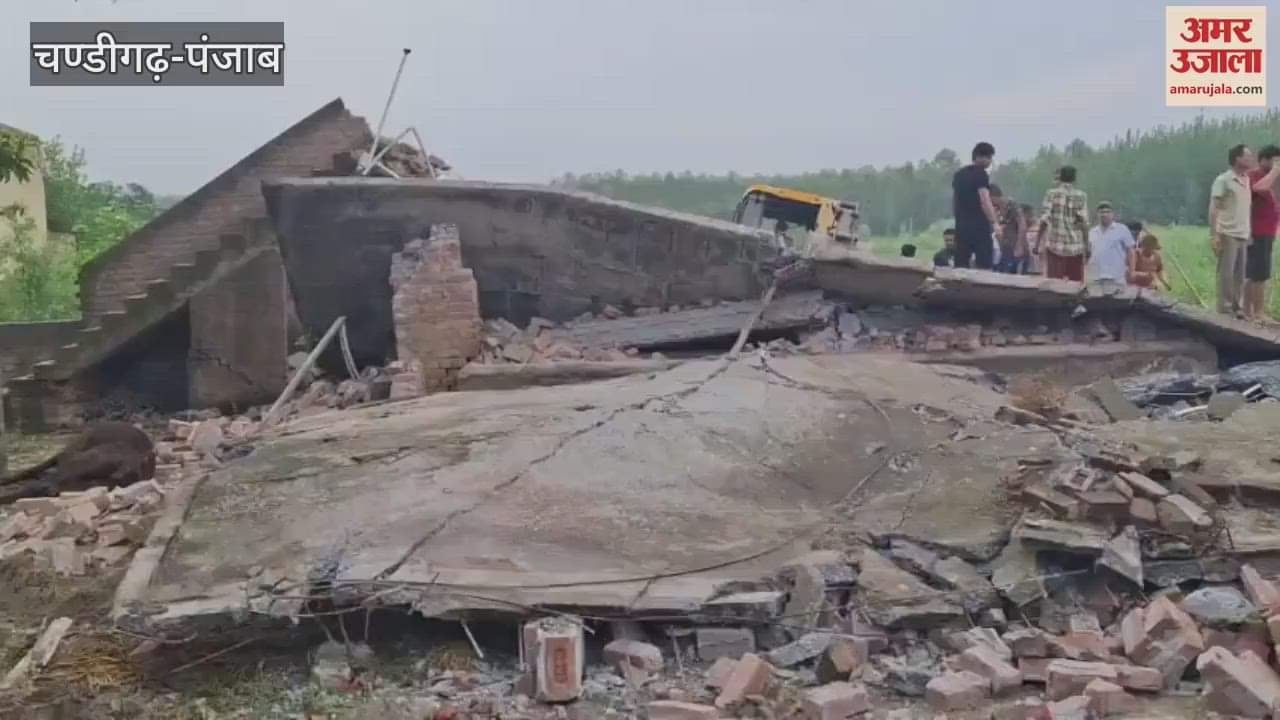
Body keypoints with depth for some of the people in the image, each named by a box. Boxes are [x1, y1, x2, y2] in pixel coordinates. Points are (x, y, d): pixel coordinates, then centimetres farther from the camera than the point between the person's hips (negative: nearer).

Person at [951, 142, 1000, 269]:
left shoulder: (958, 174, 14)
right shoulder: (981, 174, -9)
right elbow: (984, 201, -17)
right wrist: (995, 222, -19)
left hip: (961, 225, 7)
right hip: (979, 225, -7)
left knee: (960, 266, 6)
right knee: (983, 266, -5)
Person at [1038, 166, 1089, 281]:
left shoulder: (1052, 193, -1)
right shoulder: (1081, 196, 3)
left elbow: (1044, 220, -6)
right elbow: (1084, 222, -3)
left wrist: (1037, 243, -2)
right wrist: (1087, 246, 2)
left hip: (1055, 245, -1)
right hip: (1075, 246, 1)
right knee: (1076, 282, 7)